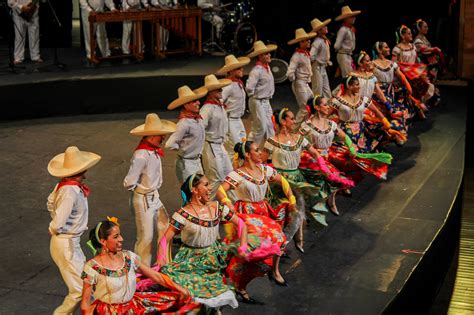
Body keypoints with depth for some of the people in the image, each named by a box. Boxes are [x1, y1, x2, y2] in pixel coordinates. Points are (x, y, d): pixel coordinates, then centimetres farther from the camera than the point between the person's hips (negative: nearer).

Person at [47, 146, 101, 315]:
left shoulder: (63, 185, 1)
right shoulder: (70, 191, -27)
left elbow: (51, 204, 19)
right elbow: (57, 224, -30)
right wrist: (54, 230, -8)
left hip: (71, 243, 10)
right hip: (66, 245, -10)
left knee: (85, 280, 17)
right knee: (80, 291, -4)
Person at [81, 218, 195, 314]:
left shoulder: (129, 257, 2)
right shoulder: (92, 267, -12)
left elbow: (155, 275, 3)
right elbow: (85, 303, -7)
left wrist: (179, 288, -5)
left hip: (133, 303, 6)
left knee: (177, 297, -2)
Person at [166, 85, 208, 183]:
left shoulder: (198, 118, 2)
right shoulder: (184, 123, -23)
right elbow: (170, 144, -24)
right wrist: (182, 148, -8)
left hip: (197, 161, 8)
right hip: (186, 163, -8)